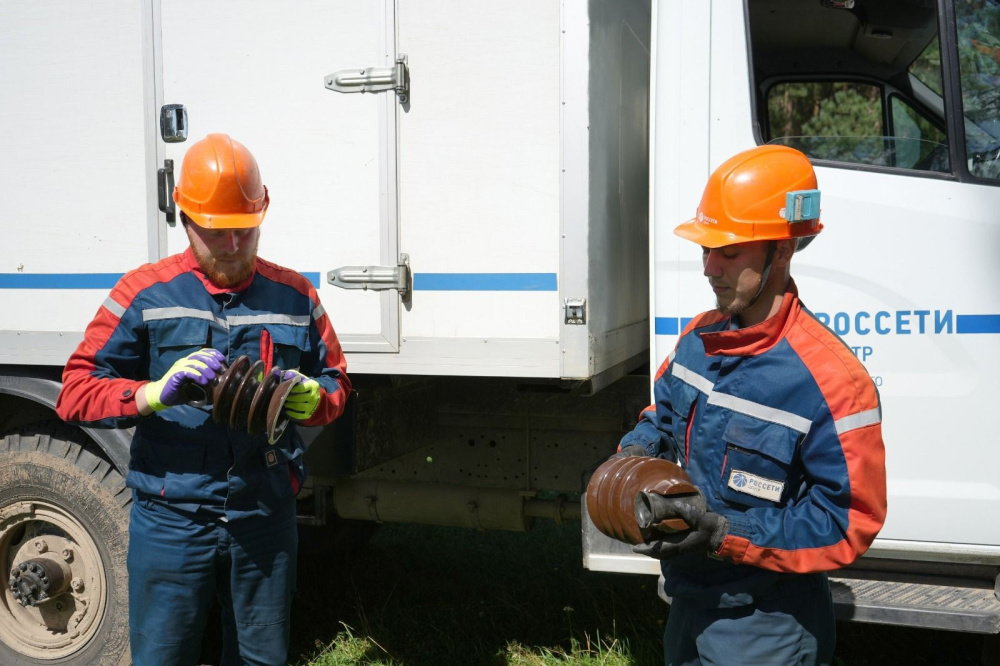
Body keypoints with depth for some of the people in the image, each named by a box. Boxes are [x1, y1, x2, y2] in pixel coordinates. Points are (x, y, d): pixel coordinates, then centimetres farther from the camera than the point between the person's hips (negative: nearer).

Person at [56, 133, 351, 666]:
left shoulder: (295, 296, 7)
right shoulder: (143, 293, -2)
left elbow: (336, 382, 15)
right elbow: (75, 393, -5)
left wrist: (311, 399, -9)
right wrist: (155, 392, -23)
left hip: (266, 517, 3)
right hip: (171, 519, -2)